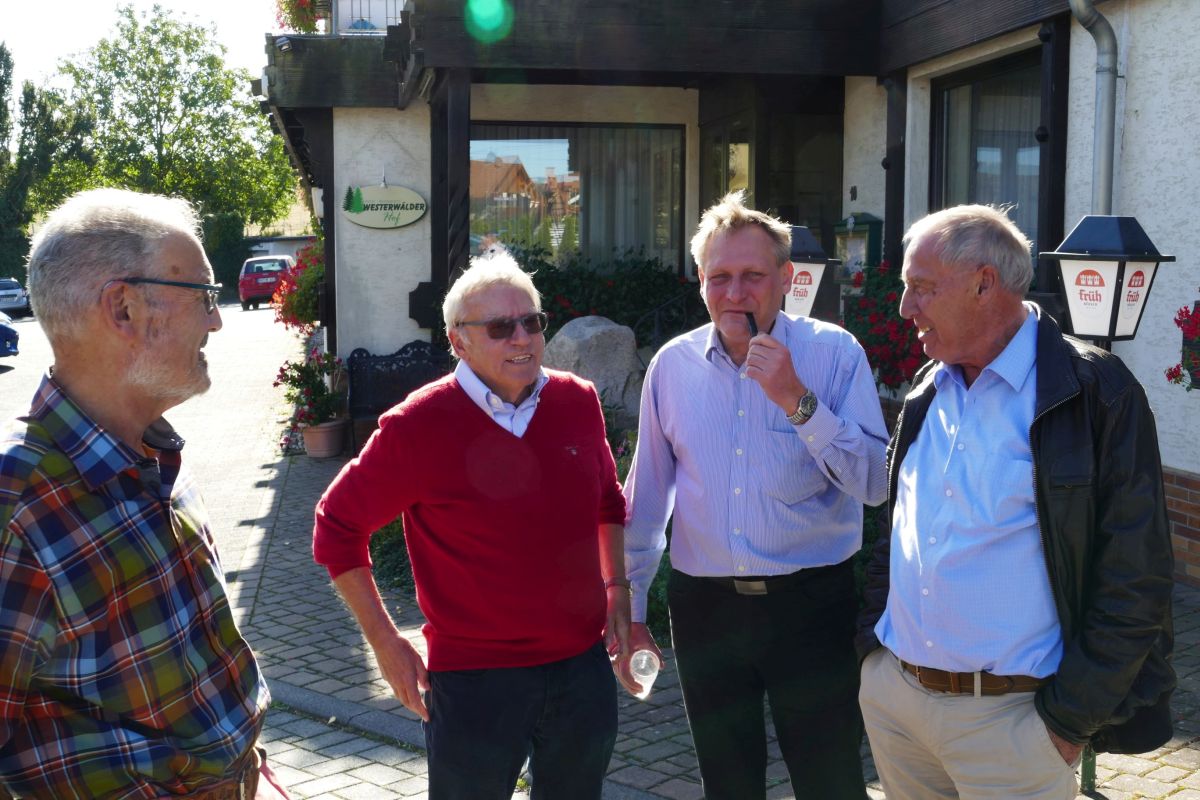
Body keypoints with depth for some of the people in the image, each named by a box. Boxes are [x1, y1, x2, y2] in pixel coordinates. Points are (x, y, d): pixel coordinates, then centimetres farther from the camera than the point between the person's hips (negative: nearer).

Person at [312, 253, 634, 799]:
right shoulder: (418, 426, -14)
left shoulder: (579, 401, -1)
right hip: (475, 677, -4)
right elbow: (337, 525, -4)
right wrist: (383, 640, -5)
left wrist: (616, 588, 10)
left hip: (583, 665, 4)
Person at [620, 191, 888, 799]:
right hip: (704, 606, 3)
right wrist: (630, 610, 14)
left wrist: (797, 400, -22)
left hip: (809, 604, -2)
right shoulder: (673, 364, 2)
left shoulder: (834, 353, -6)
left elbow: (873, 484, -13)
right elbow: (647, 497, 10)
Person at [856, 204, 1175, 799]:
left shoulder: (1096, 393, -11)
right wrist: (874, 640, 8)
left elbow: (1135, 579, -12)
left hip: (1009, 716, -6)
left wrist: (1070, 721, -13)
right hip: (891, 695, 6)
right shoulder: (927, 392, 8)